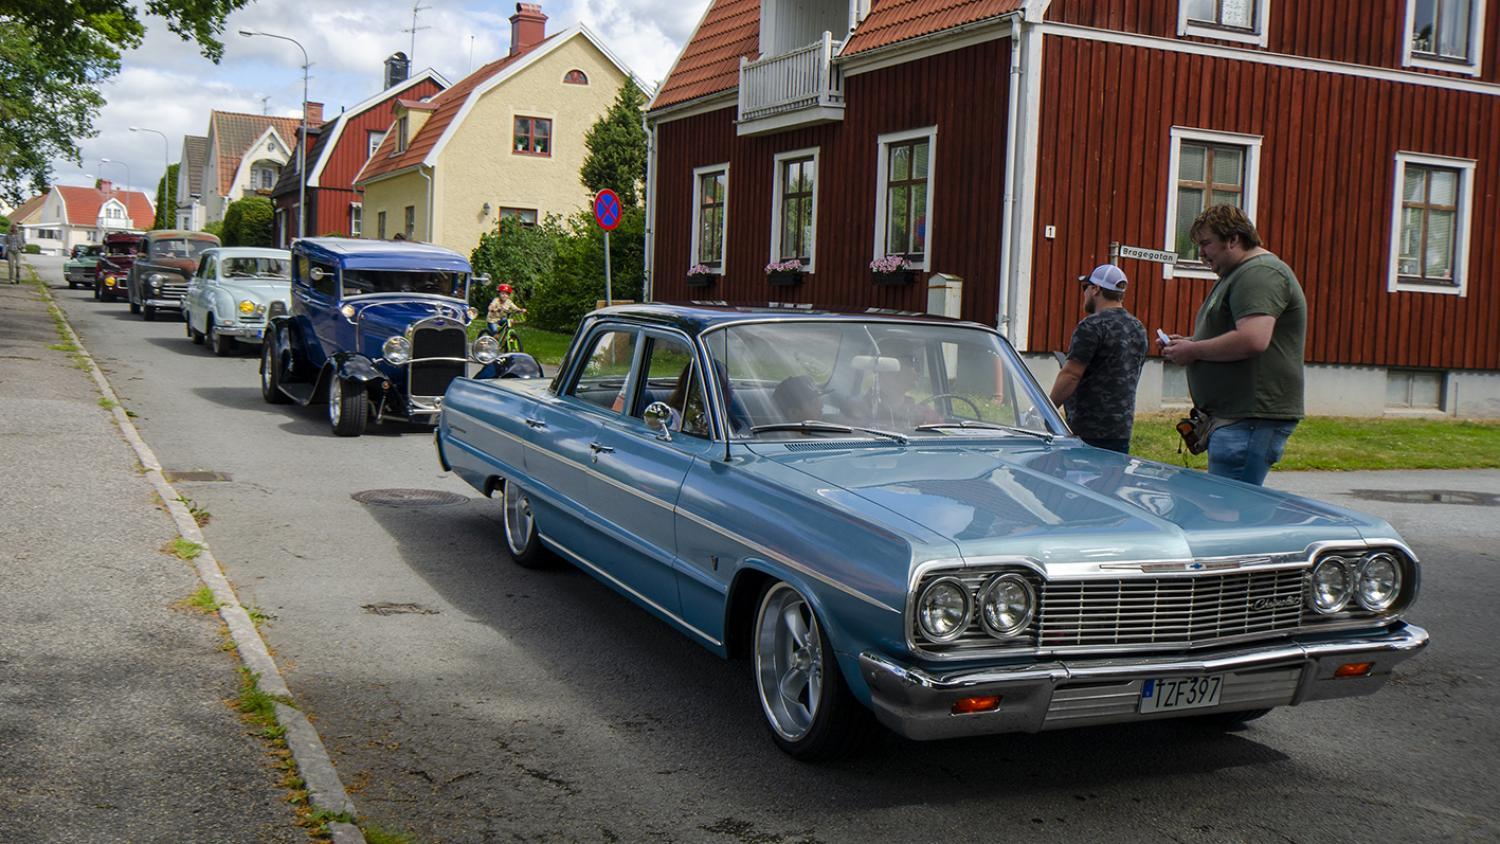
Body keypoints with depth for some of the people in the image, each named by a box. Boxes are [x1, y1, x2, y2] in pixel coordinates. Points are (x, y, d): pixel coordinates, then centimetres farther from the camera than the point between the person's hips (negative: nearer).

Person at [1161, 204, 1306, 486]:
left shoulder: (1261, 273, -12)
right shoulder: (1238, 275, 23)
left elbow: (1253, 340, -26)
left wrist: (1193, 351, -13)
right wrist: (1189, 343, 12)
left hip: (1251, 420, -11)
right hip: (1235, 418, 11)